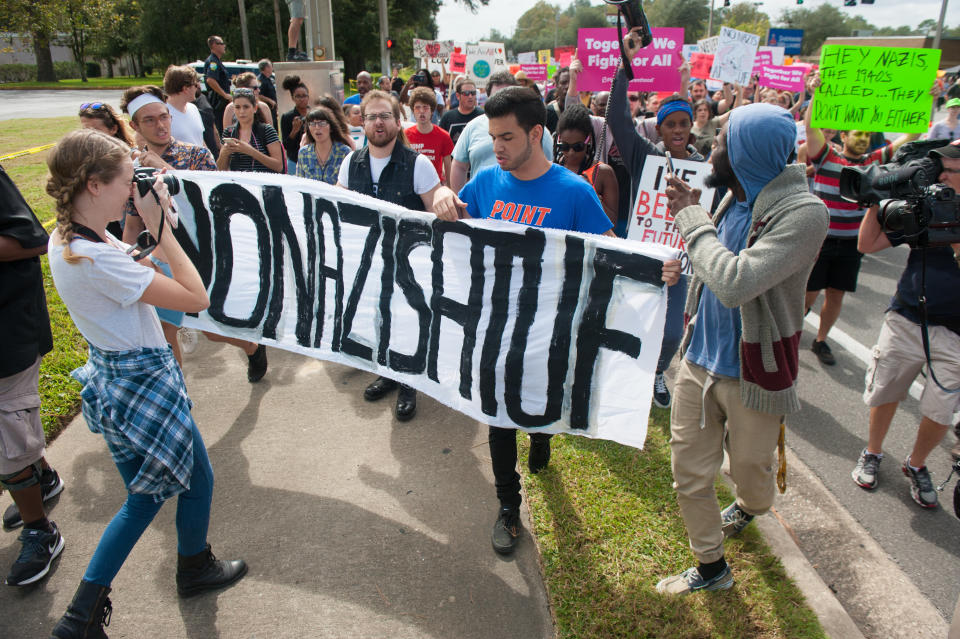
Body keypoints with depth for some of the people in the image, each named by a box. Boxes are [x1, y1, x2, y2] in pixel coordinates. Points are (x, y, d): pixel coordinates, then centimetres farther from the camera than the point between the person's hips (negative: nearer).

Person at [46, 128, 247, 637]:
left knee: (145, 496, 22)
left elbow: (129, 266, 18)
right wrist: (161, 226, -21)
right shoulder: (96, 259, -30)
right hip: (144, 386, -10)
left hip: (112, 379, 10)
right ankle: (195, 569, 43)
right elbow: (196, 298, -26)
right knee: (198, 480, 17)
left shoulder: (66, 239, 0)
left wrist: (151, 222, 7)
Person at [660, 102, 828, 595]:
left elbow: (735, 283, -35)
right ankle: (710, 567, 32)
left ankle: (750, 509, 56)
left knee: (750, 469, 20)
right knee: (689, 472, 10)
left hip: (752, 372, -6)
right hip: (700, 358, 6)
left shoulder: (804, 214, -23)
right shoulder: (733, 198, 2)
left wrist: (692, 219, -24)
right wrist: (691, 214, 6)